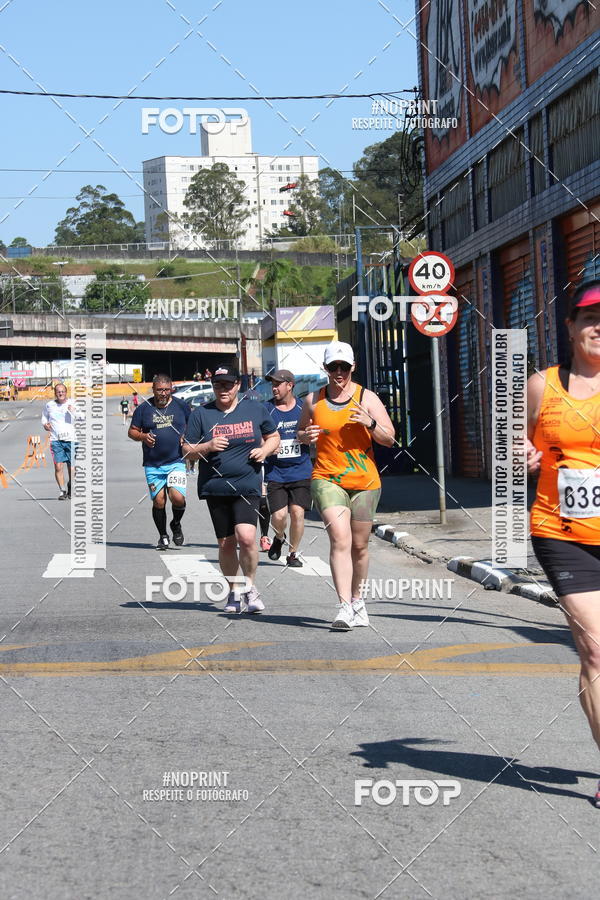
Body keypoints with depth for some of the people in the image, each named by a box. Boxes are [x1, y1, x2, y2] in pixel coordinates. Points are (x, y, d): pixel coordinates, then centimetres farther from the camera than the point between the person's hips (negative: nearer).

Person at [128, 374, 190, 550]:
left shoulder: (180, 406, 5)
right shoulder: (144, 409, 5)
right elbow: (132, 431, 11)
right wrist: (143, 436, -9)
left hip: (176, 462, -1)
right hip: (153, 465, 1)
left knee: (177, 497, -16)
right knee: (158, 501, 1)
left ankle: (176, 525, 15)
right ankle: (163, 536, 20)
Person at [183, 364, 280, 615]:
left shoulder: (256, 410, 6)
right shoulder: (201, 414, 4)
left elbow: (273, 436, 19)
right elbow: (187, 449, 5)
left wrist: (265, 449, -2)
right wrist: (207, 447, -14)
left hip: (247, 485, -1)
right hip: (215, 488, 1)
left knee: (246, 537, -19)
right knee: (225, 543, 7)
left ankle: (250, 587, 2)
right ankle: (234, 592, 25)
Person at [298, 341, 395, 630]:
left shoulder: (367, 398, 0)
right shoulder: (314, 400, 4)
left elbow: (389, 439, 1)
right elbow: (301, 431, 20)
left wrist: (370, 424, -18)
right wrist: (306, 436, -4)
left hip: (365, 481, 1)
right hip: (327, 479, -1)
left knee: (359, 545, 10)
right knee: (340, 539, -19)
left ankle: (356, 598, 32)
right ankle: (344, 606, -24)